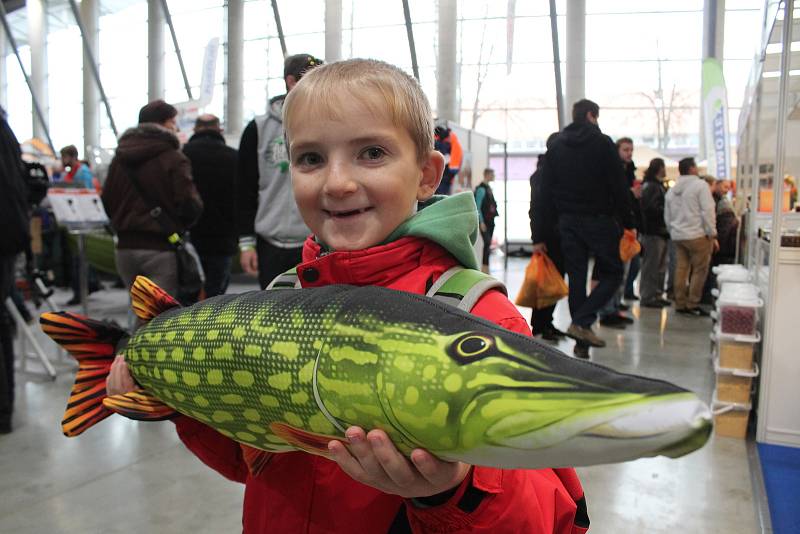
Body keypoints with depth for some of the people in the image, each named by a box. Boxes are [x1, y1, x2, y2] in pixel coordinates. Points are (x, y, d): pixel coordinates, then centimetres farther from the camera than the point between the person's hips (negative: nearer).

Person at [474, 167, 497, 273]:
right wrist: (481, 222, -19)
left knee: (488, 243, 10)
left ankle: (484, 267, 16)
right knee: (487, 243, -12)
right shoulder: (481, 189, -12)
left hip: (490, 220, 9)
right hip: (484, 221, -9)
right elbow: (478, 207, -16)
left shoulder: (488, 187, 14)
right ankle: (485, 266, -10)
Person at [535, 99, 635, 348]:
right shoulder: (603, 143, -2)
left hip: (567, 221, 5)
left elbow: (545, 191, 7)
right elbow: (619, 187, -9)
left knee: (576, 277, 8)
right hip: (598, 220, -5)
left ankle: (581, 339, 9)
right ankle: (581, 323, -13)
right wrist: (628, 223, -3)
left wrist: (540, 235, 8)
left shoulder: (556, 145, 10)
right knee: (612, 274, 4)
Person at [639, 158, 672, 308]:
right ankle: (647, 297, -1)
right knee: (651, 266, -6)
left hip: (661, 231, 10)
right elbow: (650, 207, -22)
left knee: (661, 266, 14)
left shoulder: (660, 186, 20)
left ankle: (657, 294, 22)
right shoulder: (651, 186, -12)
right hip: (653, 232, -10)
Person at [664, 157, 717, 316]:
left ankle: (680, 304, 10)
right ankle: (692, 305, 1)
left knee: (681, 270, 8)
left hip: (678, 236, 7)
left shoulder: (671, 190, 14)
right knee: (700, 270, 1)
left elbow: (667, 217, 17)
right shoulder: (700, 185, -7)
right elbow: (708, 211, -12)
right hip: (697, 235, -7)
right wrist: (712, 235, -9)